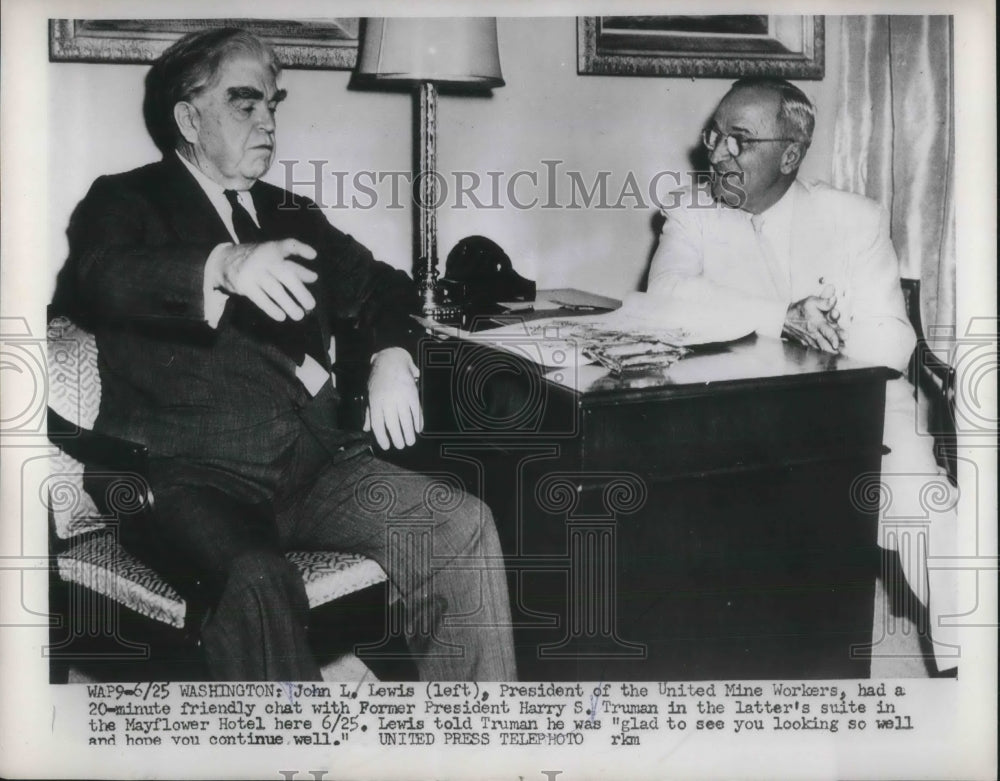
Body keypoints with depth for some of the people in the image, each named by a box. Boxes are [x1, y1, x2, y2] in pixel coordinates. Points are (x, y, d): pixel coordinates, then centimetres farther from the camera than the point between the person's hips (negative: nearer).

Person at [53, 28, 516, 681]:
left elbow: (379, 284, 28)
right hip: (190, 476, -5)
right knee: (261, 581, -36)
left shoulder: (290, 216, 22)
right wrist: (225, 265, -37)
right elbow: (97, 279, -17)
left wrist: (392, 355, 3)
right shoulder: (126, 203, 4)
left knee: (464, 524, -17)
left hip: (312, 467, 5)